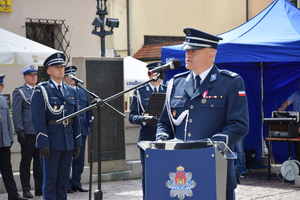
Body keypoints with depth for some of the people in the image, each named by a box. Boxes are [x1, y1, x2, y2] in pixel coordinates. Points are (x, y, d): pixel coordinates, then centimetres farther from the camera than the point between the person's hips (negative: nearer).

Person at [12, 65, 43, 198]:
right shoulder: (19, 92, 0)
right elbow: (16, 112, -6)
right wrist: (19, 131, -13)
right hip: (28, 133, -5)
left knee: (40, 161, 6)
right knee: (26, 162, 1)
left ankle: (39, 188, 12)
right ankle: (26, 190, 7)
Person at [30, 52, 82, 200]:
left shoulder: (70, 91, 15)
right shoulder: (41, 90, -4)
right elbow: (38, 119, -11)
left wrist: (77, 142, 10)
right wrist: (43, 143, -18)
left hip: (68, 143, 6)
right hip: (51, 142, -6)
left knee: (63, 180, 10)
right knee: (50, 180, -1)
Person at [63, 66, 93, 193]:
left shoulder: (83, 92, 16)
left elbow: (89, 110, 19)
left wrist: (89, 125, 10)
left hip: (81, 130, 5)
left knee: (79, 159, 8)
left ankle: (76, 183, 16)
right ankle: (67, 184, 6)